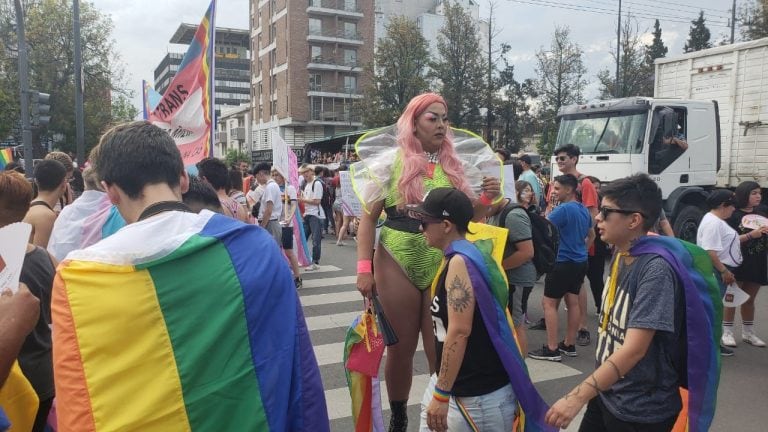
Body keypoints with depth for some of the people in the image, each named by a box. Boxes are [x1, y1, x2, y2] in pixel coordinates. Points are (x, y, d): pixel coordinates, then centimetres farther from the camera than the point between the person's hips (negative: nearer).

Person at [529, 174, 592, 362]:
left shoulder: (563, 209, -18)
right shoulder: (583, 210, 11)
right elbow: (591, 235, 24)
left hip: (563, 262, -9)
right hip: (580, 262, 9)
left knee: (549, 303, -3)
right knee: (573, 302, 13)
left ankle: (552, 349, -2)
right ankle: (569, 345, 21)